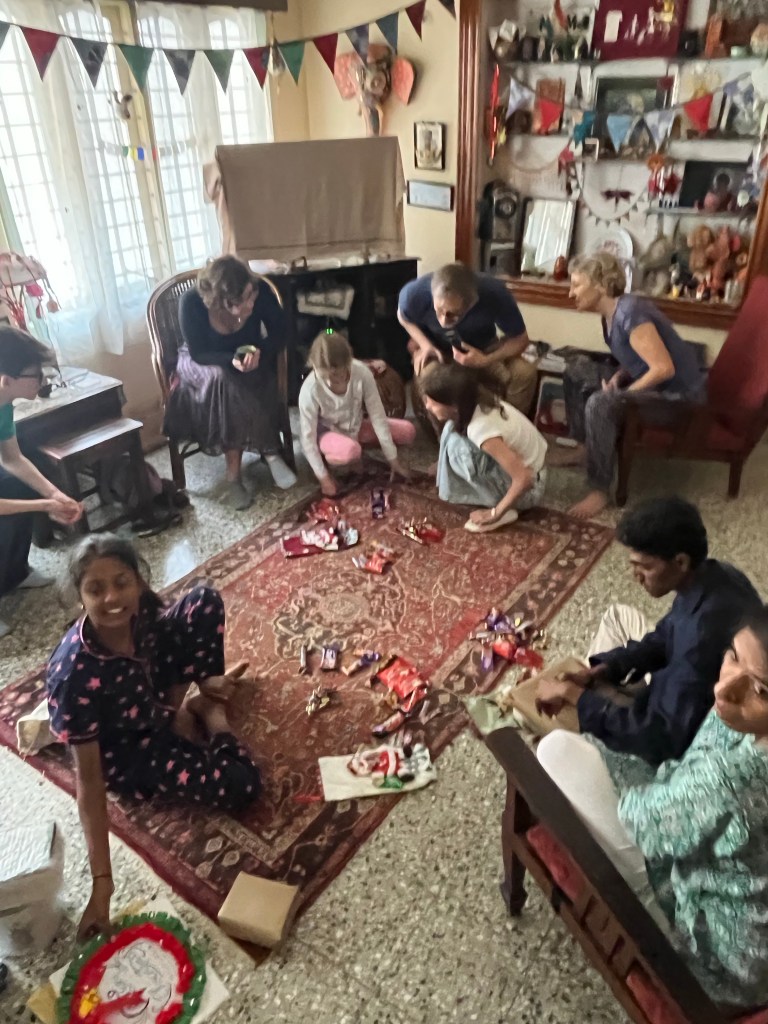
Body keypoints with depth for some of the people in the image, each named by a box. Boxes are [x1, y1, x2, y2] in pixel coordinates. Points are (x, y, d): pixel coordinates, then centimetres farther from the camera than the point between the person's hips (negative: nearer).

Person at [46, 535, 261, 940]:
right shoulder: (75, 676, -39)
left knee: (205, 600, -8)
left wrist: (205, 680, -12)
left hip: (153, 702, 5)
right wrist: (102, 880, -31)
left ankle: (202, 704, 12)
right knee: (240, 785, -20)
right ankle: (207, 717, 11)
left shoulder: (143, 610, -25)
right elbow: (89, 781, -32)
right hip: (124, 751, -5)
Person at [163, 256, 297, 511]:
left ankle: (235, 474, -20)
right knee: (222, 379, -36)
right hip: (203, 365, -1)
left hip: (250, 361, 2)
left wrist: (258, 351, -34)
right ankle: (269, 452, -23)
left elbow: (279, 334, -14)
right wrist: (232, 359, -40)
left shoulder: (260, 292, -25)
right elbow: (199, 354, -22)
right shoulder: (192, 303, -29)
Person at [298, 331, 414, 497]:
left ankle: (357, 443, 4)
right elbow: (308, 438, -23)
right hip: (327, 432, -4)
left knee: (408, 432, -12)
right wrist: (323, 477, -22)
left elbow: (377, 416, -20)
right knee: (350, 452, -38)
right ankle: (325, 459, -4)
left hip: (355, 426, 5)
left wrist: (393, 460, -17)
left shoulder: (361, 372, -26)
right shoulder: (310, 389, -31)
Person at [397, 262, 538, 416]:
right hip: (437, 349, 0)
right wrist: (426, 345, -23)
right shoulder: (415, 294, -32)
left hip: (483, 349, 1)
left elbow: (520, 340, -18)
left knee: (525, 373, -24)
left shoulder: (496, 295, -33)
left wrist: (486, 360, -35)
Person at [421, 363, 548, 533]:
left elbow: (524, 479, -31)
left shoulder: (481, 428, -34)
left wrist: (495, 513, -21)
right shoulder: (478, 401, -12)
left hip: (529, 487, -8)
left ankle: (499, 507, -10)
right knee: (454, 429, 0)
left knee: (458, 446, -23)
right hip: (524, 461, 8)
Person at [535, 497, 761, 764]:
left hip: (687, 736, -8)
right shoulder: (714, 575, -12)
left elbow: (657, 738, -37)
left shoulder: (704, 632, -41)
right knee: (618, 615, 18)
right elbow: (663, 640, 3)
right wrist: (595, 672, -8)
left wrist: (572, 694, -29)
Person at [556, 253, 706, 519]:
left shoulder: (630, 313, -25)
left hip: (678, 395, -10)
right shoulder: (612, 312, 4)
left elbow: (664, 368, -29)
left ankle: (599, 492, -22)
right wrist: (619, 376, -4)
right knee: (578, 370, 9)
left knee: (600, 404, -32)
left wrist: (623, 393, -18)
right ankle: (584, 448, 16)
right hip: (650, 384, 10)